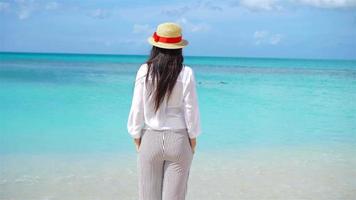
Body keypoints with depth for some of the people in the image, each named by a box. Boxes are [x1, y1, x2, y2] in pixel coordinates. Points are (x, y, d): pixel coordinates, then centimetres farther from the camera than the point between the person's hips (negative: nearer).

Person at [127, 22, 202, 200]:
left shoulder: (144, 71, -7)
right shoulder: (186, 73, -9)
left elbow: (137, 109, -3)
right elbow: (191, 109, -5)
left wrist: (137, 139, 9)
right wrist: (193, 140, 8)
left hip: (150, 138, 1)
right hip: (178, 139, 0)